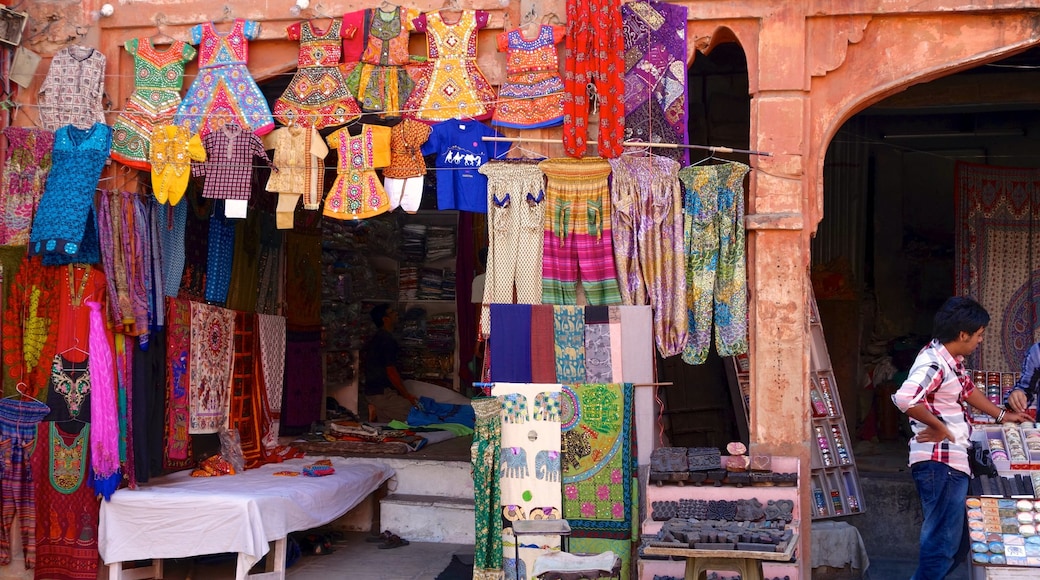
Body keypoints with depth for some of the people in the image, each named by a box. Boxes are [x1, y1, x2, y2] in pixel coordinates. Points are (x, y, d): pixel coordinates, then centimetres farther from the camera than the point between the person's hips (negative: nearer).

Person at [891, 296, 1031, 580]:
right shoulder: (933, 363, -21)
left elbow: (968, 390, 29)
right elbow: (905, 399, -37)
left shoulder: (952, 359, 11)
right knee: (943, 538, -7)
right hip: (940, 462, -11)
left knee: (947, 535, 21)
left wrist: (1002, 415, 35)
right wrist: (939, 427, -23)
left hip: (951, 460, 11)